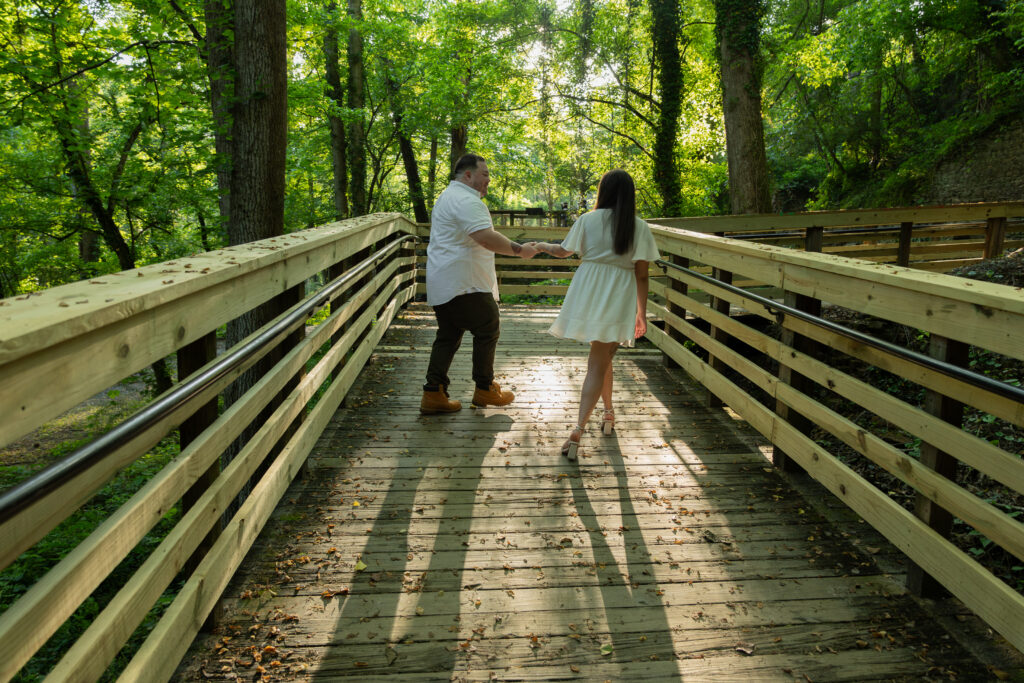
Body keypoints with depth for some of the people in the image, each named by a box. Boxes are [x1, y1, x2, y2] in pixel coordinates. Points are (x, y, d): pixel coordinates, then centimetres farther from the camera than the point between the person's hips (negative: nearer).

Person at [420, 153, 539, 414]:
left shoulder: (448, 197, 23)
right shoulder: (466, 200, -14)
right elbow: (487, 238, -26)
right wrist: (519, 250, -16)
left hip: (442, 283, 10)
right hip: (464, 284, -10)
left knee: (448, 336, 11)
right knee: (487, 331, 3)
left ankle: (433, 394, 9)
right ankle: (485, 390, 12)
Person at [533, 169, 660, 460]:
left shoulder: (588, 220, 0)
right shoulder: (639, 227, 0)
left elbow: (564, 251, 12)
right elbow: (642, 274, -2)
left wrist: (542, 245, 33)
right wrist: (641, 312, 4)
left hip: (588, 294, 1)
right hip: (619, 299, -1)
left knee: (601, 357, 23)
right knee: (599, 362, 0)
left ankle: (608, 411, 36)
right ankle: (579, 428, -6)